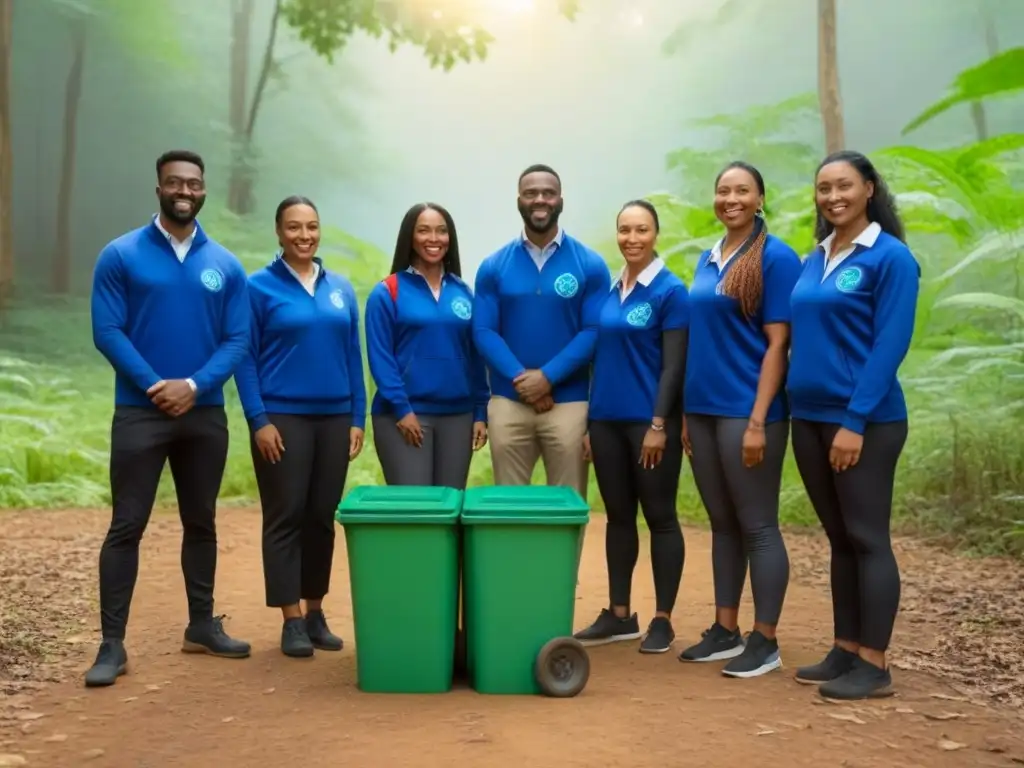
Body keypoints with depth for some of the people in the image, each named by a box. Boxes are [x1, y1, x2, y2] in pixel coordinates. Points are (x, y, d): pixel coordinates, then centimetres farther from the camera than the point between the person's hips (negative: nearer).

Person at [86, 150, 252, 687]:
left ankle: (203, 625, 26)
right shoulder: (120, 255, -1)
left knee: (201, 522, 13)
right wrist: (154, 386, -15)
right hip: (139, 413, -3)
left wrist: (194, 386, -14)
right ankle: (112, 643, 3)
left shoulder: (226, 266, 6)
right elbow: (107, 332, -6)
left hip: (206, 415, 3)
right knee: (126, 526, -2)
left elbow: (238, 340, 1)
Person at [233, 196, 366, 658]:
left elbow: (353, 356, 11)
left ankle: (316, 613, 19)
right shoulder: (259, 287, -1)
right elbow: (245, 358, -4)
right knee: (285, 517, 0)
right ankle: (292, 621, 7)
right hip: (283, 417, -4)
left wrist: (357, 418, 5)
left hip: (333, 418, 4)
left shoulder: (341, 289, 10)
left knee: (322, 517, 8)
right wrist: (258, 420, -11)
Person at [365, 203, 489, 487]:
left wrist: (481, 412, 5)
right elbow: (380, 357, -7)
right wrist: (401, 408, -14)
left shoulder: (463, 292, 10)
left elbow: (476, 356, 10)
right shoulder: (387, 293, -2)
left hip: (457, 415, 4)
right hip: (404, 414, -4)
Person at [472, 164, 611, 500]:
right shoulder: (493, 266, 7)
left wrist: (547, 376, -14)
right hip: (507, 402, 1)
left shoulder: (590, 265, 3)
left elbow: (594, 331, -4)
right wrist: (519, 378, -14)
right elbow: (483, 331, 0)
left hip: (568, 402, -1)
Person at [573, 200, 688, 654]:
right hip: (607, 421, 6)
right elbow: (600, 357, 13)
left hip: (650, 421, -6)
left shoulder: (670, 291, -6)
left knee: (660, 517, 3)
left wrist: (659, 424, -16)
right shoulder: (609, 291, 10)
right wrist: (589, 421, 11)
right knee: (618, 516, 12)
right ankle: (619, 615, 22)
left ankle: (662, 620, 12)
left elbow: (673, 365, -10)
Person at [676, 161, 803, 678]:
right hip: (703, 410, 7)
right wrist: (686, 412, 12)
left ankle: (765, 641, 10)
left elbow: (777, 344, -11)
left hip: (746, 412, -7)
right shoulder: (707, 259, 14)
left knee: (757, 527, 0)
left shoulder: (776, 257, -7)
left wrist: (758, 421, -17)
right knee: (722, 524, 13)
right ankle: (724, 631, 23)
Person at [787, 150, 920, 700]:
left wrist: (855, 420, -18)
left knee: (867, 539, -2)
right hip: (809, 417, 7)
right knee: (839, 539, 12)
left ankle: (874, 665, 6)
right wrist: (806, 413, 8)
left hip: (865, 420, -7)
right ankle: (844, 650, 21)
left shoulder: (891, 257, -7)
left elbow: (891, 344, -13)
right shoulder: (812, 262, 13)